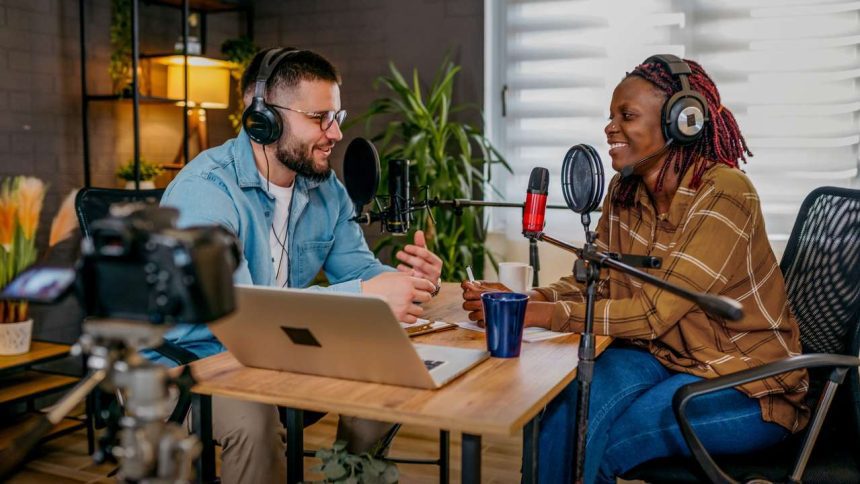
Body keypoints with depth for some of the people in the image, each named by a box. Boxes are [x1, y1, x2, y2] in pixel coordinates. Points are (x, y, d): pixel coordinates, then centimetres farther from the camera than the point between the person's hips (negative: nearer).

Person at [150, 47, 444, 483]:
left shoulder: (327, 190, 2)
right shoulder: (204, 189, -24)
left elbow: (357, 268, 3)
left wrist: (406, 279, -22)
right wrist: (363, 296, -39)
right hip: (193, 359, -6)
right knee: (254, 419, -34)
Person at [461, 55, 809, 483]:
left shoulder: (724, 195, -22)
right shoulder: (624, 192, 0)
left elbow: (655, 313, -28)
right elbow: (592, 282, 0)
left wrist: (542, 314, -32)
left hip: (747, 381, -5)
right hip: (661, 355, 5)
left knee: (590, 443, -23)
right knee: (569, 413, -24)